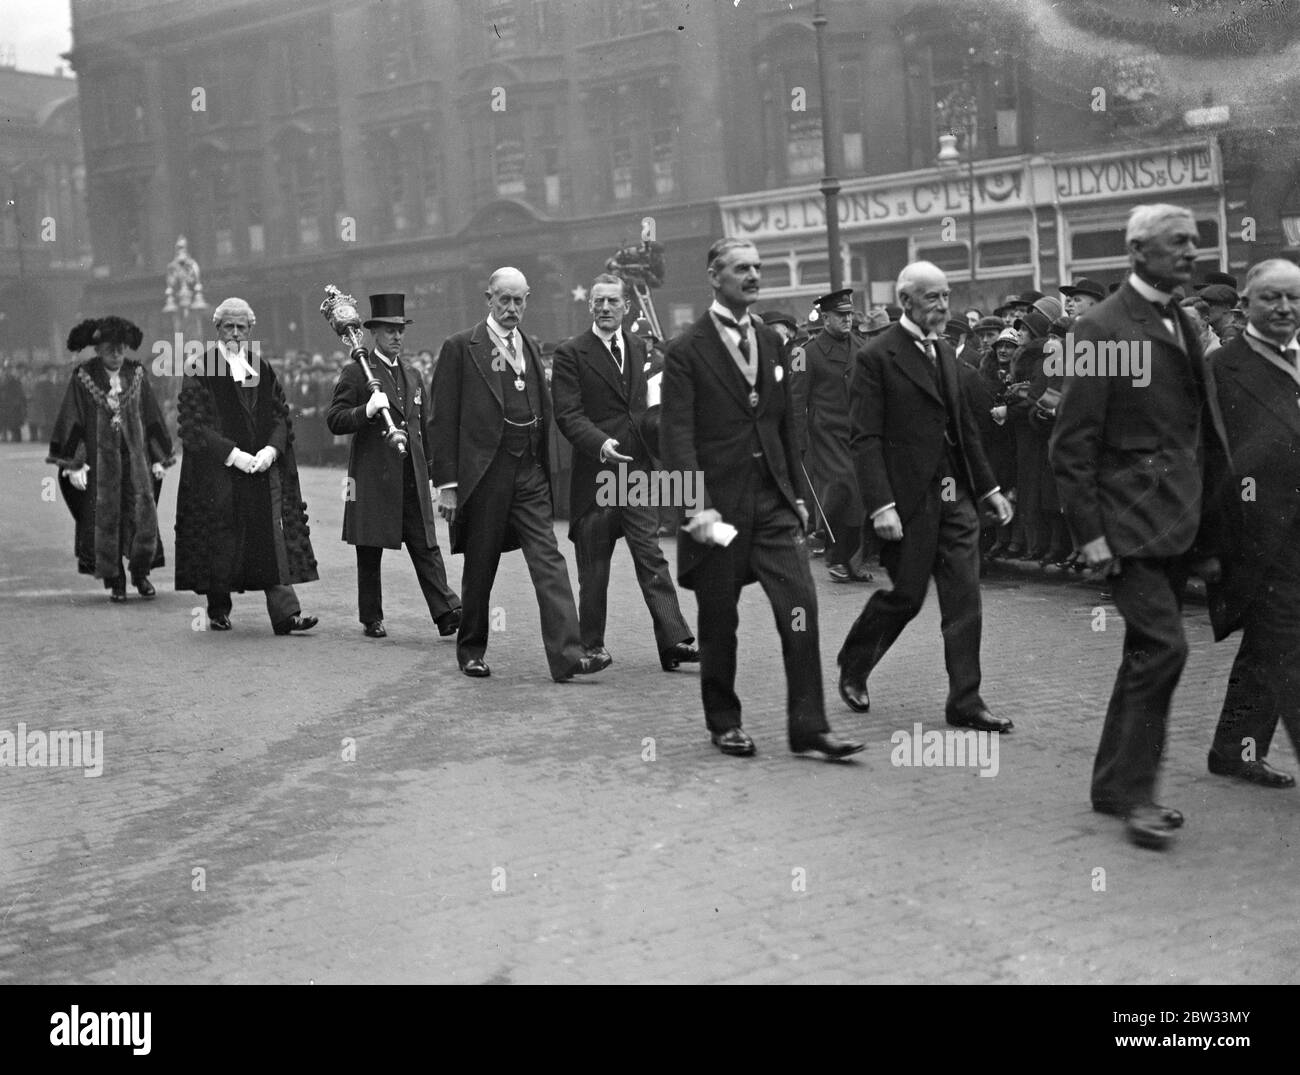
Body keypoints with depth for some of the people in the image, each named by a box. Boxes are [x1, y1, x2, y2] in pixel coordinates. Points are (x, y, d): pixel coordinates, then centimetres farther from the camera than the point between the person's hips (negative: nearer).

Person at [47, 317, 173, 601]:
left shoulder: (137, 375, 4)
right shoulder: (83, 378, -2)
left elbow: (153, 419, 10)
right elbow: (72, 423, -2)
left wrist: (158, 458, 7)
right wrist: (74, 464, -8)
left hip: (135, 456, 2)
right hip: (99, 458, -2)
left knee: (143, 513, -6)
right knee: (105, 519, 0)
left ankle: (140, 573, 13)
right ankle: (114, 581, 10)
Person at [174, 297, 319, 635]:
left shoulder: (263, 369, 12)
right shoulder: (199, 372, -1)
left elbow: (282, 416, 11)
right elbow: (193, 425, -7)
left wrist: (271, 449, -8)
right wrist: (232, 454, -16)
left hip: (263, 468, 3)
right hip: (217, 473, -3)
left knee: (273, 540, -5)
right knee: (220, 543, 2)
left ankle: (284, 612, -9)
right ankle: (218, 611, 18)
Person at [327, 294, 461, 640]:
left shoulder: (413, 374, 17)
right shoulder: (355, 373, -2)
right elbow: (334, 422, -8)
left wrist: (427, 471, 20)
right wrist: (367, 411, -25)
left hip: (413, 478, 4)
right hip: (373, 478, -4)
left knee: (427, 547, -2)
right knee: (369, 553, 5)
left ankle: (447, 614, -7)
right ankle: (372, 619, 15)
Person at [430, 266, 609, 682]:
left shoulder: (530, 349, 15)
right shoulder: (460, 348, -1)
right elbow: (444, 420, -5)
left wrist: (544, 468, 10)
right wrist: (447, 483, -10)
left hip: (530, 473, 4)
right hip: (482, 472, -4)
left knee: (549, 561, -6)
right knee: (479, 568, 6)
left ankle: (567, 653, -12)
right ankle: (471, 651, 23)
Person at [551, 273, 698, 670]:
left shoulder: (640, 348, 14)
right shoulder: (571, 353, -1)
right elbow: (567, 414, -9)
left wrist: (659, 423, 0)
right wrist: (600, 443, -24)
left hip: (639, 469, 3)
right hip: (594, 471, -3)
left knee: (651, 556, -3)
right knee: (593, 566, 6)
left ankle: (674, 641, -7)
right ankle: (592, 644, 17)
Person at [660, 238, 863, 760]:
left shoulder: (769, 341, 12)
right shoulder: (687, 350, -6)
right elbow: (677, 435, -11)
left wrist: (797, 493, 14)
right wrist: (698, 506, -19)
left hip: (773, 501, 4)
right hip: (720, 506, -4)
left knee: (800, 607, -6)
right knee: (719, 622, 6)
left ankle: (808, 726, -1)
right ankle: (723, 723, 23)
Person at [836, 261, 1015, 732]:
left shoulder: (944, 352, 14)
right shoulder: (876, 357, -9)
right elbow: (866, 438, -14)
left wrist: (988, 488, 16)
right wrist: (880, 505, -21)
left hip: (956, 496, 7)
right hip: (910, 498, -6)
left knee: (964, 600, 3)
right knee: (905, 595, 3)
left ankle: (965, 701, 9)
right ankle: (852, 670, 28)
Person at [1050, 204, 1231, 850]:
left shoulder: (1184, 327, 15)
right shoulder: (1102, 330, -9)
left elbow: (1203, 428, 18)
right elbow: (1072, 442, -12)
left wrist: (1206, 517, 10)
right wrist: (1089, 531, -16)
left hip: (1178, 522, 8)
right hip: (1130, 522, -8)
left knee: (1148, 654, 12)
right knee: (1163, 646, -14)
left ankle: (1117, 785, 23)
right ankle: (1134, 792, -3)